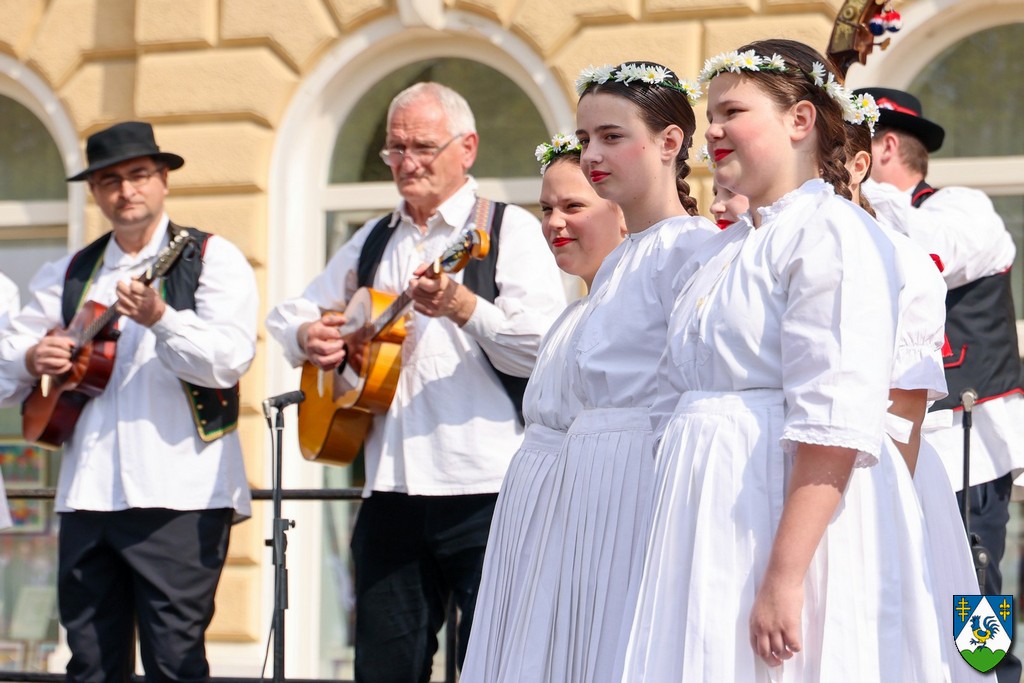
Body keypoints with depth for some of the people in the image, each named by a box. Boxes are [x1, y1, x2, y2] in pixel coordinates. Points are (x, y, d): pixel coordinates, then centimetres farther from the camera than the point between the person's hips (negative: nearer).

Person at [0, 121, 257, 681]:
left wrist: (161, 319, -26)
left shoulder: (210, 258, 3)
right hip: (86, 495, 5)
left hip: (180, 495, -5)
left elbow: (231, 359, -12)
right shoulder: (70, 274, 18)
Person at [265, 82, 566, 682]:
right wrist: (306, 336, 3)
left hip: (485, 490, -6)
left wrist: (464, 308, -27)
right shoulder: (373, 241, 19)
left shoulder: (508, 230, 0)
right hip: (391, 489, 6)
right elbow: (290, 315, 26)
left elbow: (547, 350, -13)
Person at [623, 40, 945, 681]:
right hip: (709, 522, 8)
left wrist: (785, 575, -26)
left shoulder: (833, 237, -11)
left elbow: (834, 426, -20)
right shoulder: (721, 252, 17)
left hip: (797, 515, -8)